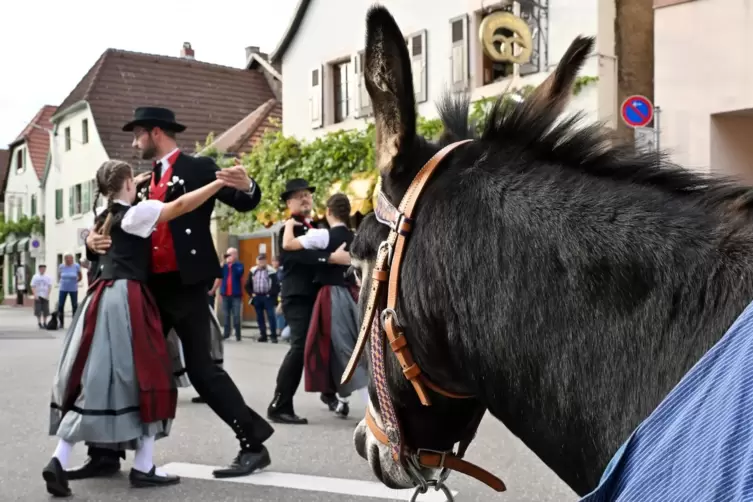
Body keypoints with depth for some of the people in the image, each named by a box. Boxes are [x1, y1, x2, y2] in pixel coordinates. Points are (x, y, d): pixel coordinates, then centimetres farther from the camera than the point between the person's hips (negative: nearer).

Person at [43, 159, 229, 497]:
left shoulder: (104, 218, 18)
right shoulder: (137, 213, -5)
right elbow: (181, 205, -15)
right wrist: (221, 182, -15)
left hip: (102, 299, 8)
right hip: (128, 300, -7)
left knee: (92, 380, 7)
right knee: (143, 377, 0)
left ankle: (59, 460, -2)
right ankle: (143, 468, 4)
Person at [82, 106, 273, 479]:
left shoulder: (198, 168, -2)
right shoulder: (146, 182, 18)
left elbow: (244, 204, -10)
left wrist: (246, 187, -33)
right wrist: (94, 239, -4)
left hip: (186, 285, -7)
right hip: (151, 286, 7)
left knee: (201, 368, -6)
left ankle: (254, 443, 3)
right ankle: (107, 452, 20)